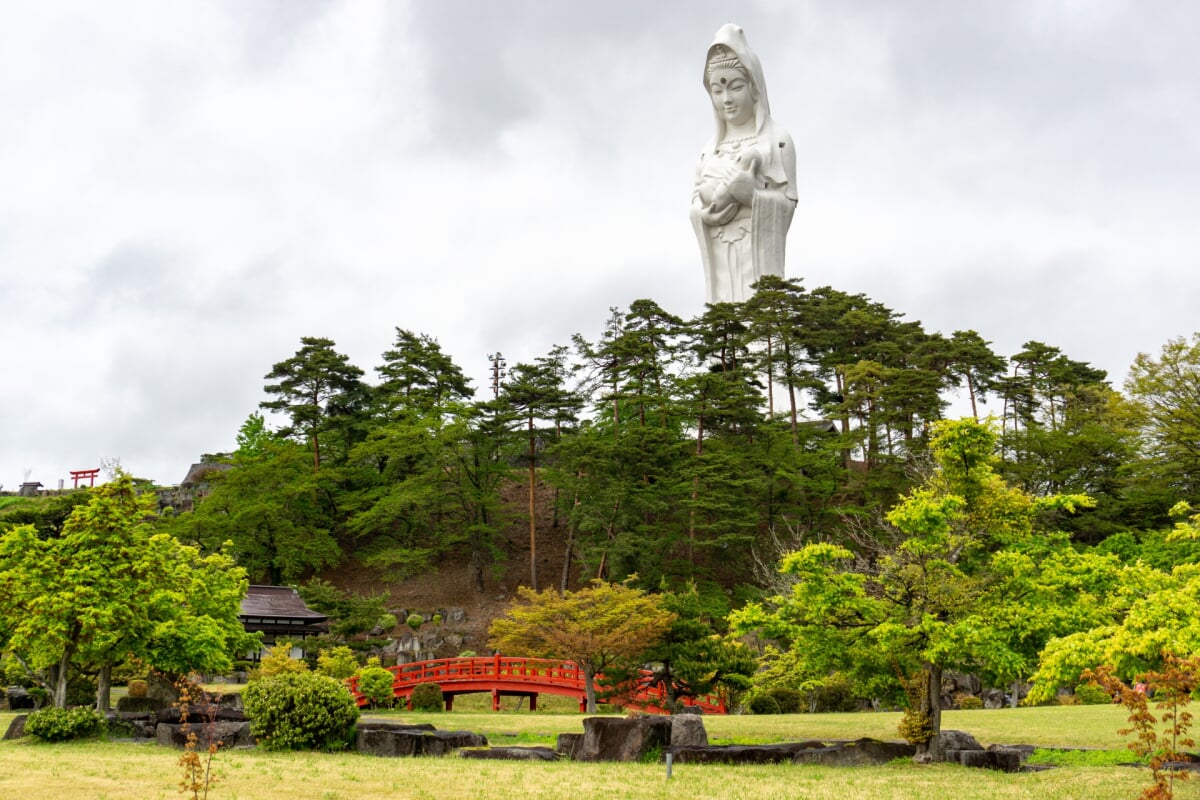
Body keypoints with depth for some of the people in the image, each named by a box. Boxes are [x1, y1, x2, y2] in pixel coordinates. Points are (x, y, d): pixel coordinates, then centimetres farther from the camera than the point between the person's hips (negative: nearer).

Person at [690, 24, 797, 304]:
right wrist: (704, 213, -9)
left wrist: (752, 195, -19)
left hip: (756, 254, -5)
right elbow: (696, 197, 13)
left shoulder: (776, 140, 2)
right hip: (720, 258, 5)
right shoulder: (710, 147, 17)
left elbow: (788, 202, -3)